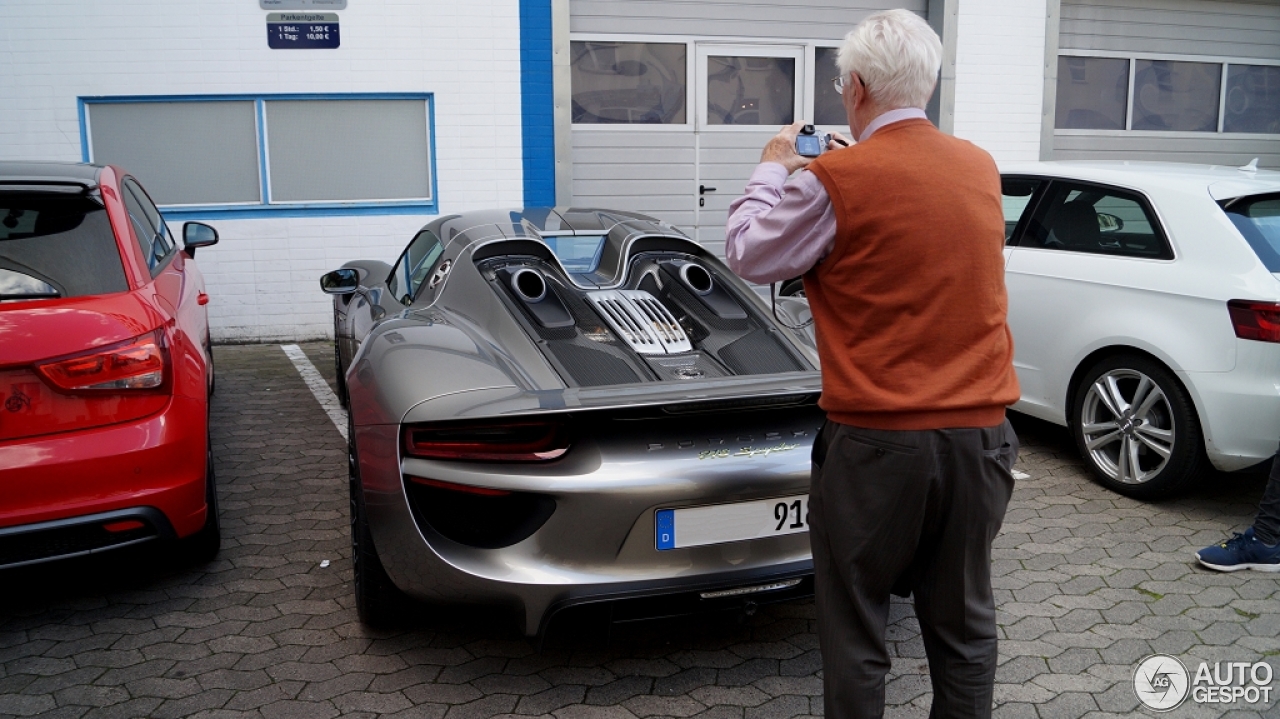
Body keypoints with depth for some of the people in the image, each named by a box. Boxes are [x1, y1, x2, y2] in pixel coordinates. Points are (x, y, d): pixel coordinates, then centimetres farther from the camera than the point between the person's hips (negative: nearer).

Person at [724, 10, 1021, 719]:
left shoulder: (834, 182, -13)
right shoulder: (982, 169, 5)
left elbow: (749, 255, 1)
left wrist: (772, 170, 15)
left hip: (875, 441, -5)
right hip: (979, 432, 6)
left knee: (854, 635, 10)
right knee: (963, 627, 17)